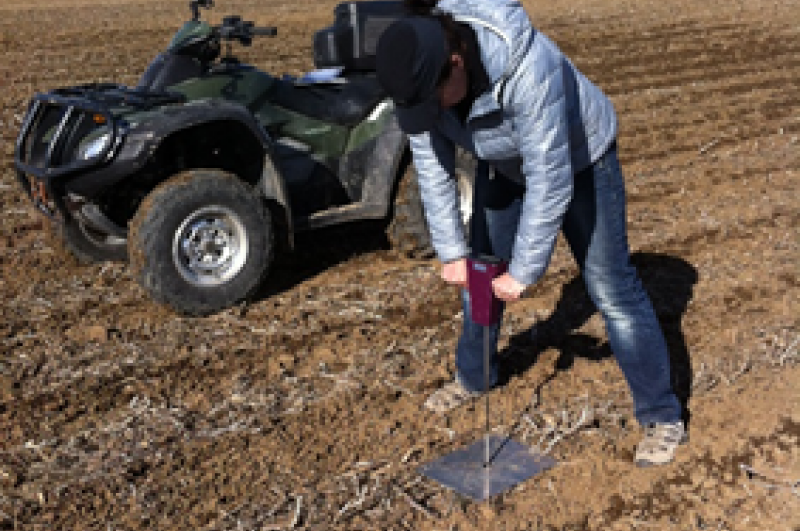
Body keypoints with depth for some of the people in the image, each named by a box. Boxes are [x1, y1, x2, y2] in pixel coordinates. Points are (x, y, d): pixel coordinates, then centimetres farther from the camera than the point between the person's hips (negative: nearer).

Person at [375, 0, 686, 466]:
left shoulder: (528, 67, -42)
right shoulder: (424, 70, -23)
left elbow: (550, 178, -36)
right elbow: (433, 165, -13)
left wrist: (524, 271, -30)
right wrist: (452, 252, -14)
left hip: (579, 159, -6)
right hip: (505, 164, 6)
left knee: (611, 285, -7)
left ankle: (663, 418, 6)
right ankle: (473, 379, 35)